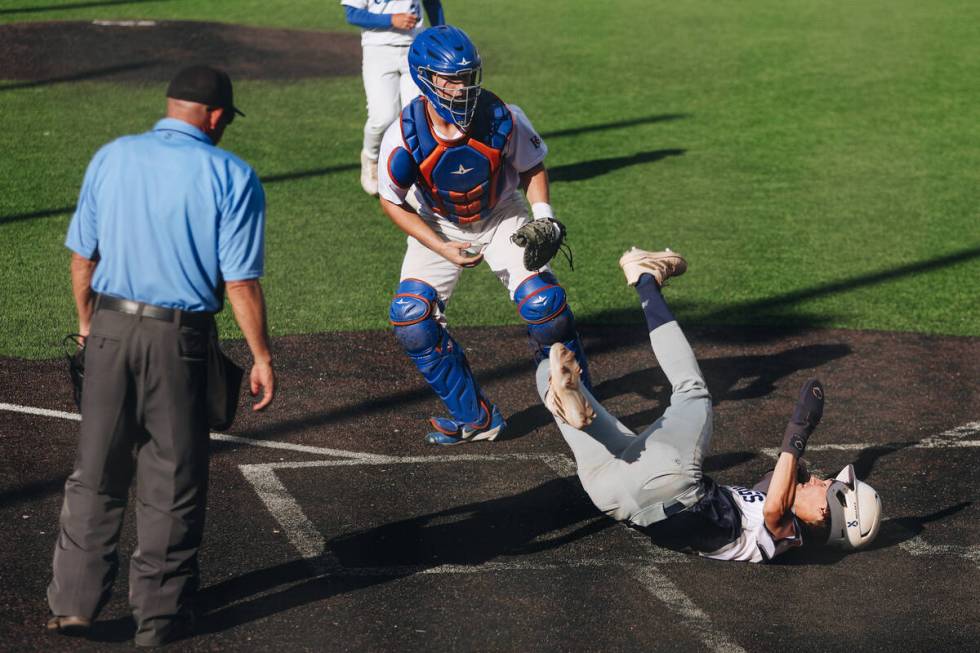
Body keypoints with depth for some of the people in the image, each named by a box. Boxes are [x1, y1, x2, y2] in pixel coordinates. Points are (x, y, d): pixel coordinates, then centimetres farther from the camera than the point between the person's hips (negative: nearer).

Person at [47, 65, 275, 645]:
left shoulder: (111, 158, 5)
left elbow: (82, 256, 8)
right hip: (181, 337, -3)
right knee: (172, 480, 8)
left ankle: (74, 601, 14)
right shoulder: (231, 177, -7)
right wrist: (262, 357, -2)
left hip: (109, 328, 3)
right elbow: (241, 282, -10)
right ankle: (160, 613, 15)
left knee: (96, 473, 13)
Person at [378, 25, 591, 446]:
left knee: (542, 301, -19)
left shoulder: (502, 120, -25)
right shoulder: (404, 137, -28)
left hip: (501, 217, -1)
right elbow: (393, 203, -12)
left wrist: (542, 214, -21)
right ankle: (473, 416, 4)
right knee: (410, 318, -13)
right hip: (438, 227, 1)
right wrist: (441, 249, -20)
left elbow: (531, 167, -4)